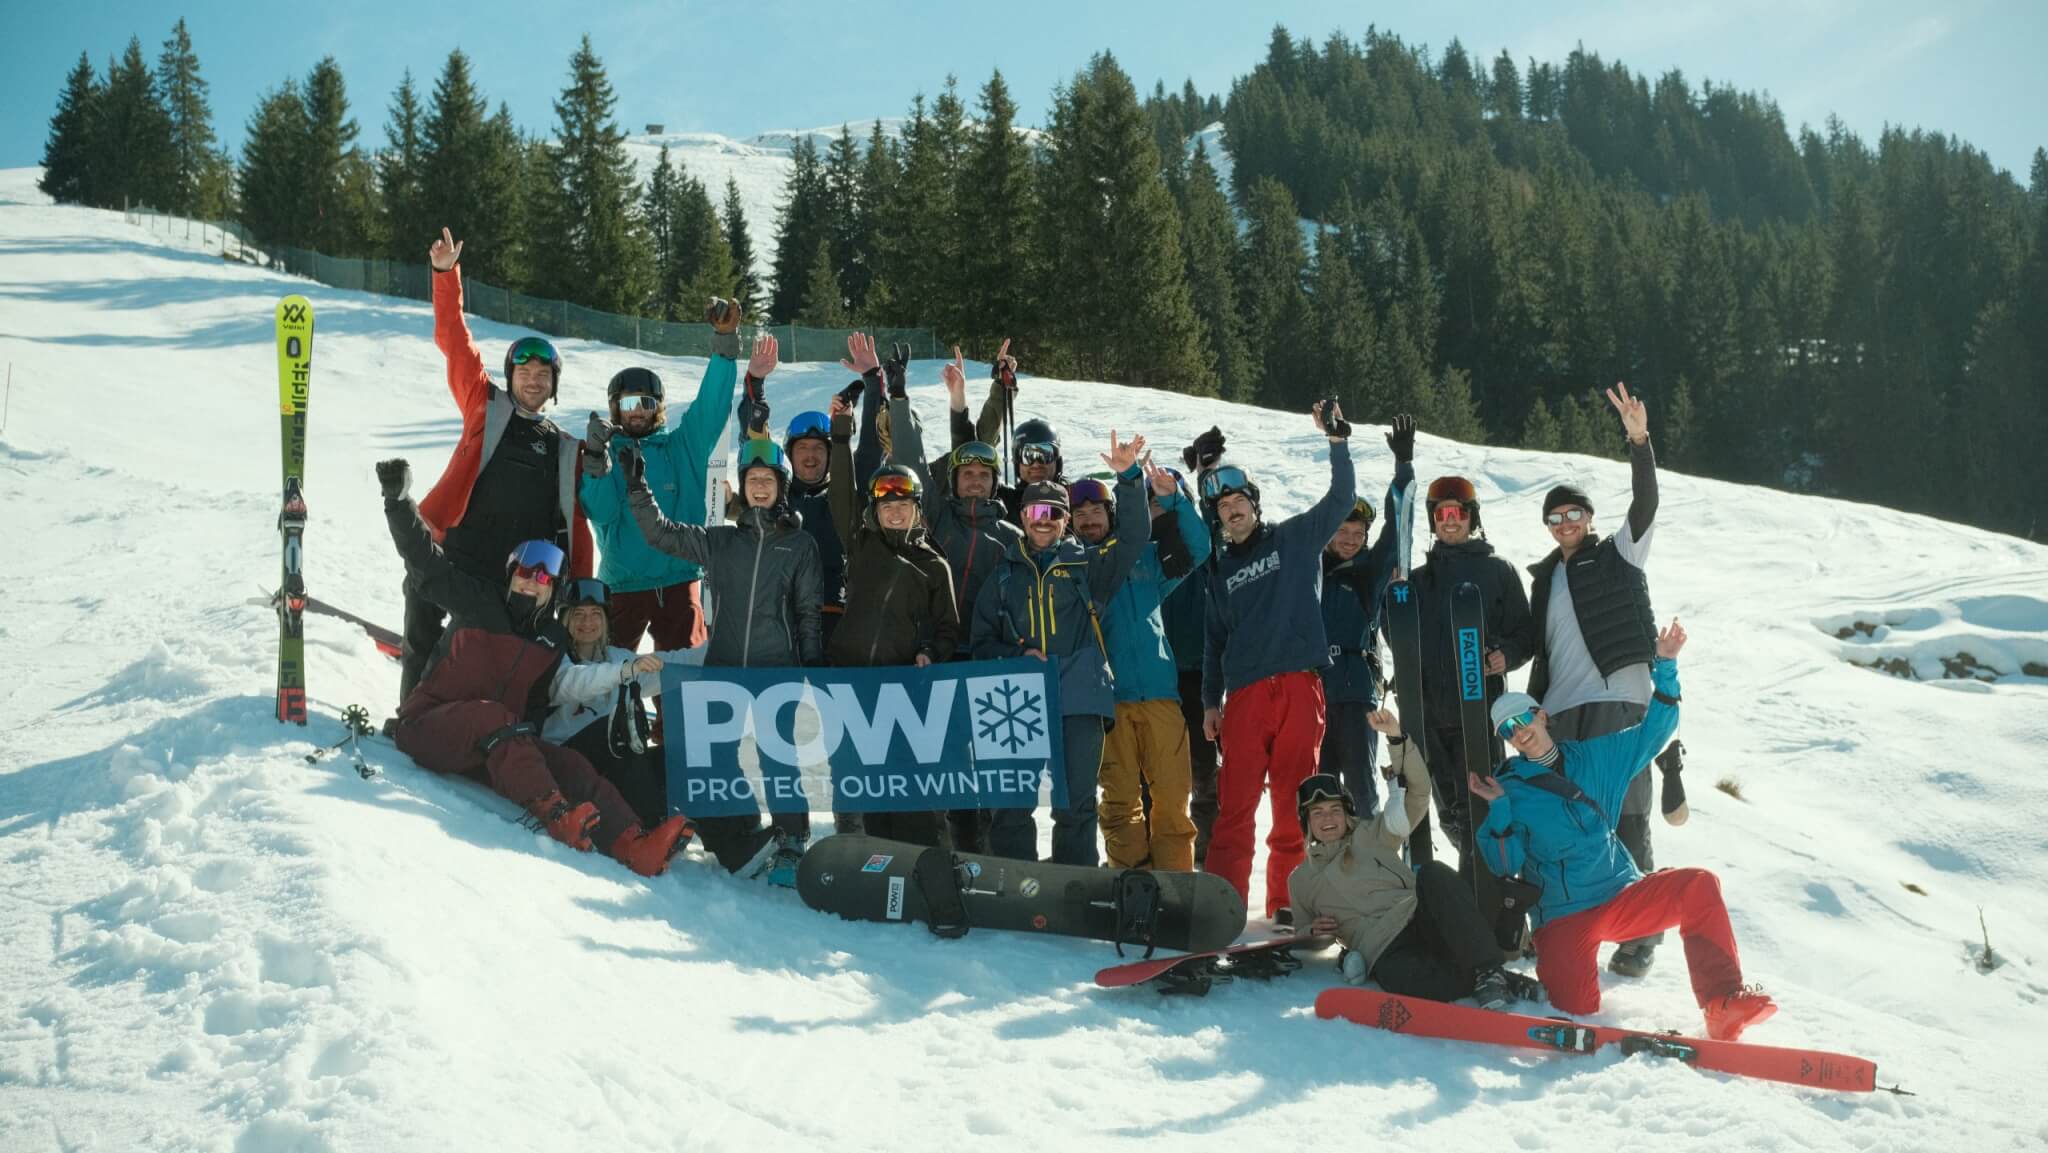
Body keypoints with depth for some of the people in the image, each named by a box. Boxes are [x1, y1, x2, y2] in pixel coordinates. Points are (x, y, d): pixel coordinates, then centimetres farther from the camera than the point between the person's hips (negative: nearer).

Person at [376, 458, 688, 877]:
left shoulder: (551, 638, 18)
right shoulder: (476, 601, 8)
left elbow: (569, 682, 4)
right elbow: (425, 559, 2)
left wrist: (624, 670, -8)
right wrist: (398, 500, -8)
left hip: (498, 747, 4)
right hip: (430, 726, -4)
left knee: (569, 764, -21)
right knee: (494, 717, -36)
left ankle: (635, 846, -43)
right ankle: (554, 815, -55)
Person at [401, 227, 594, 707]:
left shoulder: (566, 449, 17)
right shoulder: (485, 405, 10)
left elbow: (577, 523, 15)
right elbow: (453, 340, 3)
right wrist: (446, 273, -7)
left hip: (510, 578, 2)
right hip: (448, 554, -2)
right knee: (422, 648, 2)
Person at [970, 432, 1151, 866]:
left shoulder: (1086, 566, 12)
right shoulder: (1006, 574, 16)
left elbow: (1134, 536, -1)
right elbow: (983, 639, 16)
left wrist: (1127, 479, -13)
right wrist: (1017, 656, -4)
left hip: (1079, 699, -1)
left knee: (1076, 806, 1)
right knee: (1011, 805, 1)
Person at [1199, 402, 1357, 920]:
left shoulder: (1294, 539, 11)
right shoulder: (1220, 568, 18)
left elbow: (1342, 498, 2)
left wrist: (1336, 441, -9)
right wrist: (1210, 701, 17)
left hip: (1299, 686, -2)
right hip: (1244, 694, 2)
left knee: (1293, 804, 0)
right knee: (1235, 804, -4)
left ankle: (1286, 900, 8)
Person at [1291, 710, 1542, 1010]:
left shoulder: (1373, 835, 21)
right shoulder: (1301, 881, 23)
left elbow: (1417, 792, 9)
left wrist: (1397, 740, -6)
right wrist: (1314, 931, 8)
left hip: (1424, 921, 2)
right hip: (1384, 952, -2)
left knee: (1433, 873, -33)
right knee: (1401, 979, -41)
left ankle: (1488, 971, -36)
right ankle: (1503, 982, -31)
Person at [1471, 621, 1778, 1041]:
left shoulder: (1594, 757, 9)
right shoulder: (1509, 789, -1)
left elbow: (1651, 732, 13)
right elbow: (1505, 865, -9)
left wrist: (1665, 666, 3)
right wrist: (1498, 811, -21)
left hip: (1623, 896, 3)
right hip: (1564, 916, -3)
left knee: (1700, 885, -22)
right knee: (1577, 1007, -24)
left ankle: (1725, 1005, -25)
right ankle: (1554, 968, 13)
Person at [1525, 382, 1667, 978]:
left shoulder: (1618, 555, 7)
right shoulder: (1545, 577, 21)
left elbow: (1645, 507, -10)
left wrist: (1639, 443, -22)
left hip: (1617, 700, -5)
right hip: (1561, 711, 5)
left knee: (1626, 821, -8)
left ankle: (1641, 935, -4)